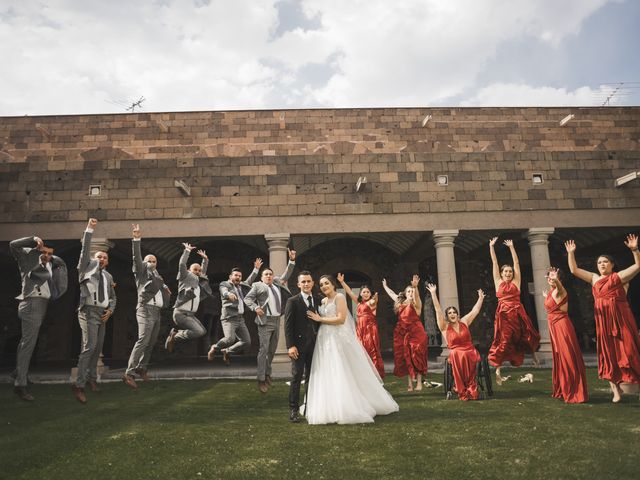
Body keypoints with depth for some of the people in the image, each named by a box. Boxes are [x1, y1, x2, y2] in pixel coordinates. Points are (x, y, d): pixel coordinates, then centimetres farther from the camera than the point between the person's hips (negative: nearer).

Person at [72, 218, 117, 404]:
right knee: (89, 346, -18)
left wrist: (110, 310, 6)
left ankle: (92, 377, 26)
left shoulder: (108, 276, 16)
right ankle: (79, 385, -16)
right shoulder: (88, 267, 2)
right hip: (89, 311, -6)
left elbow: (113, 297, 23)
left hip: (103, 313, 6)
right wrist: (89, 229, -17)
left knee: (98, 347, 9)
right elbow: (85, 249, -11)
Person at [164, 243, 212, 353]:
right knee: (199, 331, -21)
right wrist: (187, 250, -8)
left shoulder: (199, 281, 16)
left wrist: (205, 259, 28)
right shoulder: (185, 278, -2)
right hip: (181, 313, -9)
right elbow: (182, 264, -14)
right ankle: (175, 337, -3)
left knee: (203, 331, 10)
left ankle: (175, 332, 15)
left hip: (191, 314, 9)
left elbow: (204, 272, 34)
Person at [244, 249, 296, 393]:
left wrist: (292, 260, 14)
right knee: (264, 349, -8)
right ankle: (261, 379, -5)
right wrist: (255, 307, -17)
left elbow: (286, 275, 22)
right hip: (265, 321, -6)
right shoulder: (257, 285, 3)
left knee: (272, 350, 12)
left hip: (277, 321, 6)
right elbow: (247, 298, 0)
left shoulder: (277, 283, 17)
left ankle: (267, 373, 26)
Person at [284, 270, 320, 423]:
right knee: (297, 377, -2)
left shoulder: (317, 301, 11)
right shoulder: (292, 301, -3)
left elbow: (319, 322, 13)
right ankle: (294, 409, 7)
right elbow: (288, 325, -8)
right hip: (299, 345, -5)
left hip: (314, 345, 5)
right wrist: (290, 346, -15)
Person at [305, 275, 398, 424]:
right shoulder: (322, 301, 16)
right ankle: (331, 409, 12)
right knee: (327, 376, 6)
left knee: (343, 374, -4)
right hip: (325, 341, 7)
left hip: (339, 340, -7)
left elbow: (341, 319, -16)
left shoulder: (339, 297, -5)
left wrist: (320, 319, -11)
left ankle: (350, 408, 4)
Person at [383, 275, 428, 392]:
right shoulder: (401, 303, 15)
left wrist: (415, 287, -43)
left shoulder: (415, 303, 0)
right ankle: (410, 383, 8)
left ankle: (419, 382, -3)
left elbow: (416, 297, -24)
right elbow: (392, 294, 32)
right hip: (402, 333, 5)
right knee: (405, 358, 3)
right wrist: (385, 286, 44)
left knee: (416, 357, -7)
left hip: (416, 332, -5)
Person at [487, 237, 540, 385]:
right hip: (503, 315, -1)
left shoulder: (516, 282, 10)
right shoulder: (498, 282, 10)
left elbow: (516, 262, 10)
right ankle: (498, 370, -2)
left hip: (518, 314, 1)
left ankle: (533, 352, 45)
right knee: (503, 341, -4)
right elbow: (494, 262, 10)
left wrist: (511, 247, 12)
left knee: (526, 336, 10)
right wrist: (491, 246, 10)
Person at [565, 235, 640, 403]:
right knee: (608, 354, 6)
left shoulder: (619, 276, 2)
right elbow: (574, 270, 13)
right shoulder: (594, 278, 13)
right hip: (603, 320, 4)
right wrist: (571, 253, 7)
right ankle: (616, 391, 14)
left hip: (620, 318, -4)